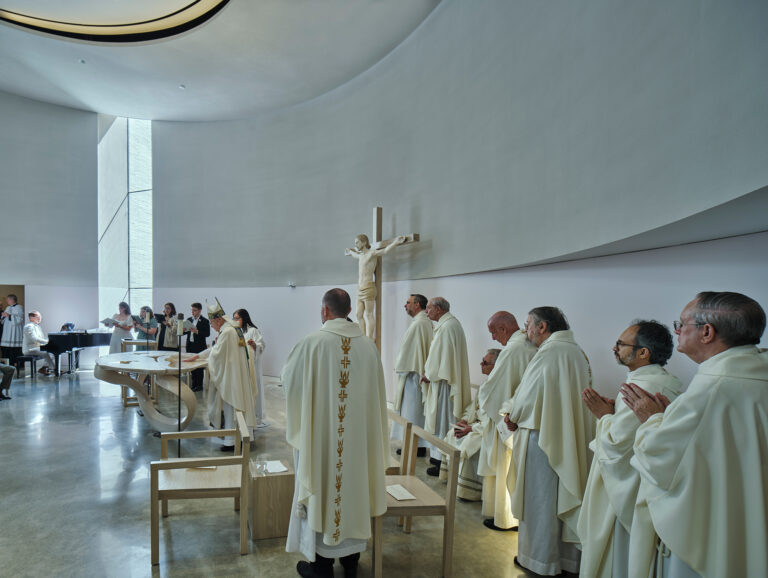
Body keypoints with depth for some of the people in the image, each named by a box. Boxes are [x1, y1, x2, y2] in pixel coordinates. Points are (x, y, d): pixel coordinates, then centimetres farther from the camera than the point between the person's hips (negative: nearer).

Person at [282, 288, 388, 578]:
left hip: (321, 432, -4)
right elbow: (376, 391, 6)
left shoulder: (312, 342, -16)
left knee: (321, 489, 11)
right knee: (354, 488, 17)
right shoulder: (368, 344, -4)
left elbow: (288, 378, -3)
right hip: (359, 434, 4)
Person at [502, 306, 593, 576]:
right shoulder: (577, 352, 8)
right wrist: (516, 413, 12)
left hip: (542, 440, -8)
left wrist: (512, 416, 1)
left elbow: (526, 398, -19)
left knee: (539, 499, 7)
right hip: (570, 440, 8)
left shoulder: (548, 354, -20)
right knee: (564, 497, 18)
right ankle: (566, 554, 32)